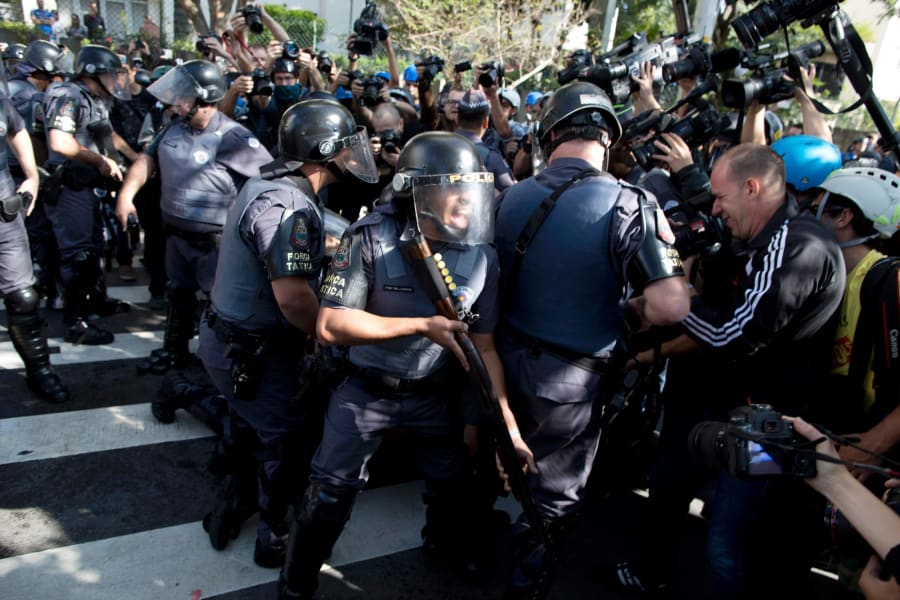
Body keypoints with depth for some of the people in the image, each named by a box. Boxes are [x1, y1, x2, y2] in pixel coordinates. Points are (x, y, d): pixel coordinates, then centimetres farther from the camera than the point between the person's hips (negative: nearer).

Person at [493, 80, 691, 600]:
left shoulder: (511, 197, -5)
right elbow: (670, 305, -27)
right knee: (553, 499, 17)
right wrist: (630, 310, -6)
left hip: (506, 360, 6)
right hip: (567, 381, -5)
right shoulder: (629, 204, -20)